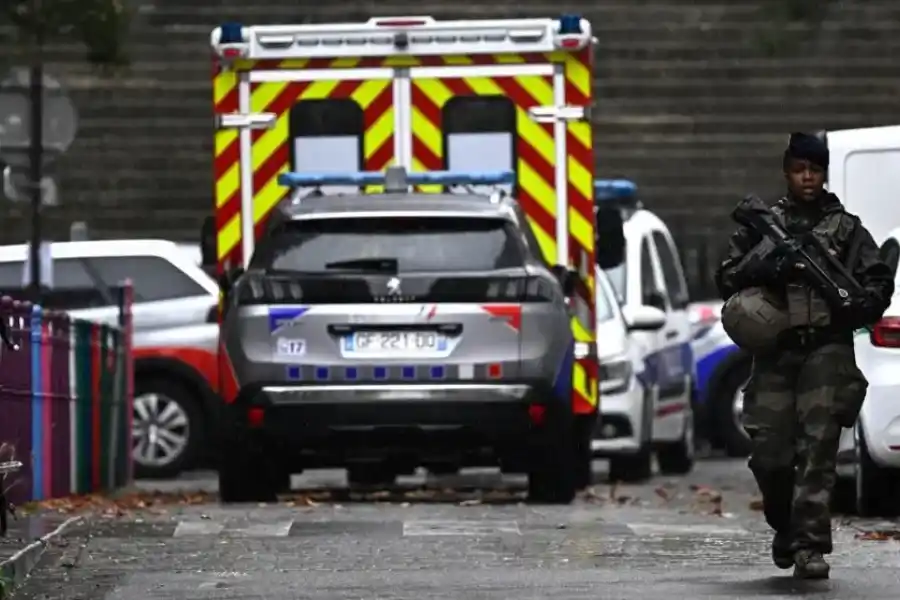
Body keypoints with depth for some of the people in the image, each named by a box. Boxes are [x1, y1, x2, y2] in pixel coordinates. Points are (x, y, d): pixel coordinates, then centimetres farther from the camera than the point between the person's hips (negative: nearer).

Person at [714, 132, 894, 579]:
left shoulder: (846, 228, 12)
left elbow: (879, 279, 8)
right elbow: (726, 279, 11)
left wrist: (863, 305, -14)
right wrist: (759, 268, -9)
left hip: (827, 349, -2)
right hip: (775, 351, 2)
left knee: (817, 449, -13)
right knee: (769, 452, -1)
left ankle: (809, 546, -15)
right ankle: (785, 527, 26)